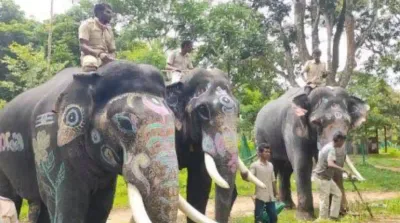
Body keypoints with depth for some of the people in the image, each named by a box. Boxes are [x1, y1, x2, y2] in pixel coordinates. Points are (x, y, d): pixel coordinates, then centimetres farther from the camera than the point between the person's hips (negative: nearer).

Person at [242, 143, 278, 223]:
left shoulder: (270, 165, 11)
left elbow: (273, 181, 16)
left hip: (270, 197, 6)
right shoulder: (255, 165, -7)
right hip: (260, 196, -6)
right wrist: (244, 176, -39)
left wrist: (275, 194, 16)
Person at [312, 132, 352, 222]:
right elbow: (330, 164, -38)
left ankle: (333, 216, 20)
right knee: (325, 200, -2)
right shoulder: (332, 149, -22)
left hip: (326, 176, 10)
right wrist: (344, 170, -42)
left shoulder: (330, 146, 9)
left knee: (337, 194, 16)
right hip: (322, 177, -10)